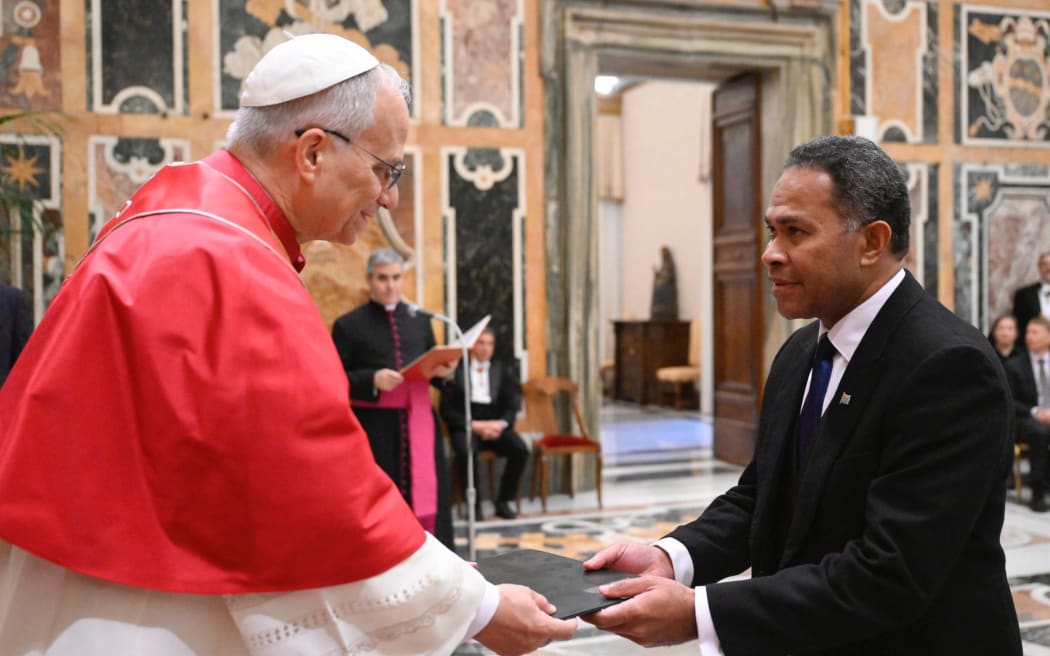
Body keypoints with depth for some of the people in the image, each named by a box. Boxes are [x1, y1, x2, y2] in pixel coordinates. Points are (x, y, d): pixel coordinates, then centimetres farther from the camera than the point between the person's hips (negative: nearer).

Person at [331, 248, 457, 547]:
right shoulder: (349, 325, 0)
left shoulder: (420, 320, 13)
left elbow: (433, 371, 17)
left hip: (419, 424, 4)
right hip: (375, 429, -4)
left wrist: (442, 372, -6)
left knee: (426, 498, 4)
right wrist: (373, 380, -20)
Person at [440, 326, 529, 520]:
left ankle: (503, 501, -7)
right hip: (465, 426, -3)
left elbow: (512, 407, 8)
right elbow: (447, 410, -3)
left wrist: (501, 424, -13)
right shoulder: (456, 371, 4)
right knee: (466, 451, -36)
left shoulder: (503, 371, 15)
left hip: (496, 426, 3)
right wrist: (473, 424, -16)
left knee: (520, 449, -25)